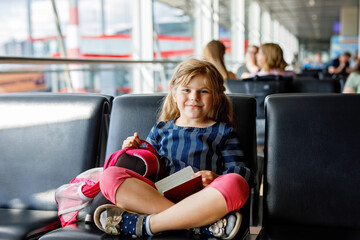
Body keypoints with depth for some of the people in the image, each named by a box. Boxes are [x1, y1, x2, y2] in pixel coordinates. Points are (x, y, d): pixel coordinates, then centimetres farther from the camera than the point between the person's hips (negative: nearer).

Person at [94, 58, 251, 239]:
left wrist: (217, 178, -10)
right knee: (110, 176, -23)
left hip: (202, 198, -1)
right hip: (159, 194, 2)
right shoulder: (160, 130, 24)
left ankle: (147, 223, -30)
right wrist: (135, 151, 6)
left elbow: (242, 172, 10)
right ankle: (204, 222, -33)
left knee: (235, 184, -33)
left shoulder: (223, 132, 19)